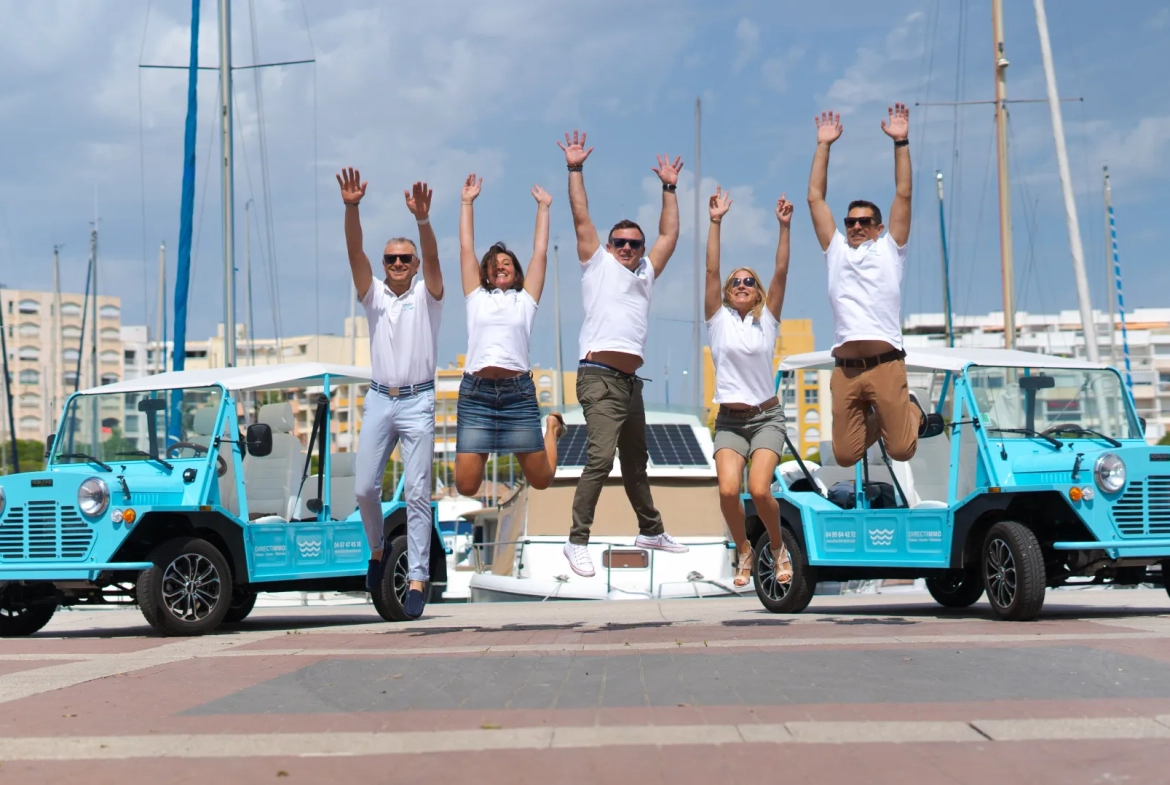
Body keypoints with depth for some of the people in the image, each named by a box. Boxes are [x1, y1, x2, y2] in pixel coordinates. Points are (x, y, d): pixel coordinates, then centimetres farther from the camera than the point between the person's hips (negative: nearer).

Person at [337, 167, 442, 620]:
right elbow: (354, 251, -4)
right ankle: (378, 549, 26)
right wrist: (351, 208, -21)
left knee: (417, 492, -6)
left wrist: (423, 219, -33)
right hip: (379, 400, 3)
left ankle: (417, 579, -7)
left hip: (418, 402, -3)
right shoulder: (373, 294, 10)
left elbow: (432, 256, -14)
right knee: (364, 487, 0)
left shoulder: (427, 295, 5)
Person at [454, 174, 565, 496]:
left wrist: (543, 207, 20)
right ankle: (480, 451, 31)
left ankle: (552, 427, 40)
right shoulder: (476, 298, 16)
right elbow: (466, 248, 17)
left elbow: (540, 252, 15)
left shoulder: (525, 299, 15)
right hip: (475, 393, 0)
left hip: (518, 392, 0)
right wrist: (467, 202, 20)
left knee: (540, 480, 5)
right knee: (466, 486, -5)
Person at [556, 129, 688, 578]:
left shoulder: (645, 273, 21)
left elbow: (669, 235, 24)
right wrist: (575, 170, -1)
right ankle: (577, 541, -17)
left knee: (636, 463, 19)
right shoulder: (597, 264, 7)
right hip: (600, 378, -7)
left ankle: (651, 531, 32)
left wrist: (669, 188, 24)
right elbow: (581, 218, 1)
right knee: (600, 457, -19)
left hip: (630, 381, 7)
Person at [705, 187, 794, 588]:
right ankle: (743, 551, 8)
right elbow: (711, 271, -4)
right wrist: (715, 222, -10)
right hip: (729, 420, 1)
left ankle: (778, 548, 8)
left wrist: (784, 226, -11)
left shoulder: (767, 321, 4)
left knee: (759, 488, -20)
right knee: (728, 490, -20)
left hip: (767, 417, 0)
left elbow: (781, 273, -4)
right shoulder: (718, 320, 4)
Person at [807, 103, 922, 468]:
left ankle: (911, 412, 28)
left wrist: (901, 142, 3)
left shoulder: (890, 250, 13)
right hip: (845, 369, 3)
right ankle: (872, 422, 33)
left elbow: (903, 195, 6)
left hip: (886, 365, -3)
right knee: (845, 455, 0)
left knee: (901, 449, -7)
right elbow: (815, 198, 18)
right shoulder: (836, 250, 20)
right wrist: (823, 146, 16)